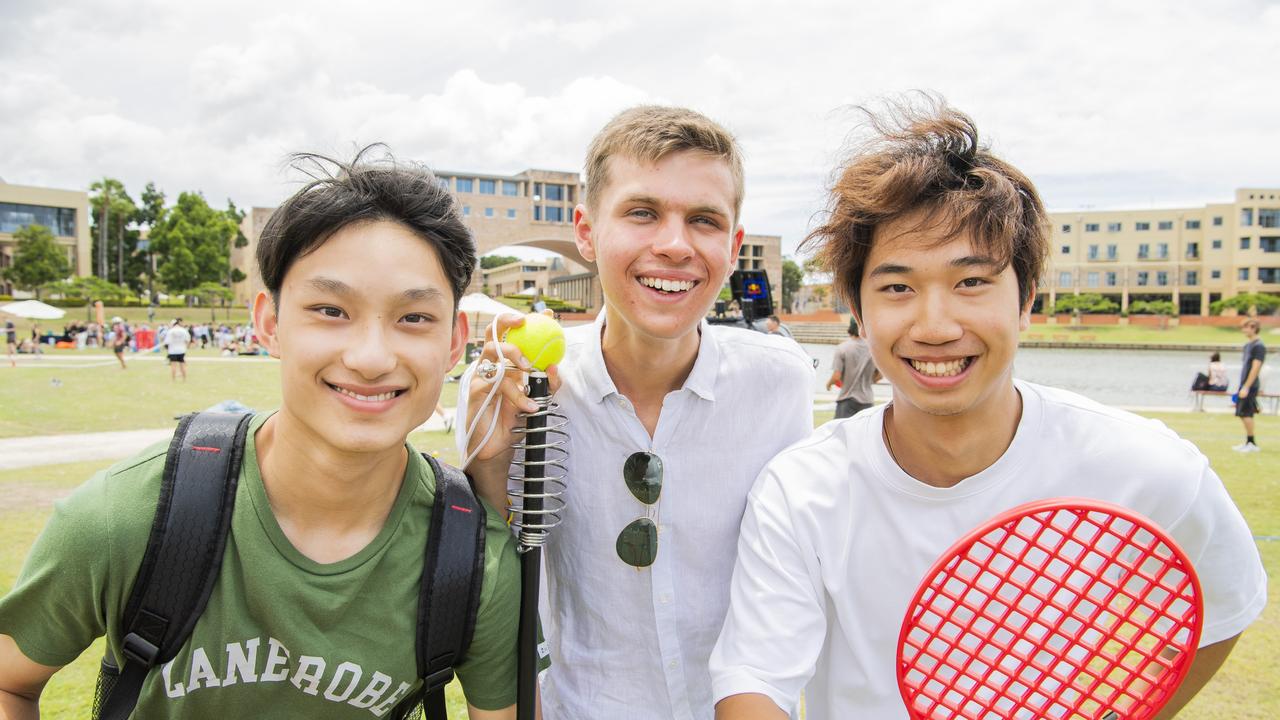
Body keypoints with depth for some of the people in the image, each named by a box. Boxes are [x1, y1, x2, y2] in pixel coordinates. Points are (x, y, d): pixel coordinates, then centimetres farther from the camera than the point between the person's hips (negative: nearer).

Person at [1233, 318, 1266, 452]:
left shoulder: (1258, 346, -14)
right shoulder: (1248, 344, 14)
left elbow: (1255, 368, -19)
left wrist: (1246, 387, -21)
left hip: (1251, 386, -9)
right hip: (1244, 384, 9)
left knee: (1246, 414, -8)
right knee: (1243, 414, 11)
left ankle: (1251, 443, -1)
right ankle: (1248, 443, 18)